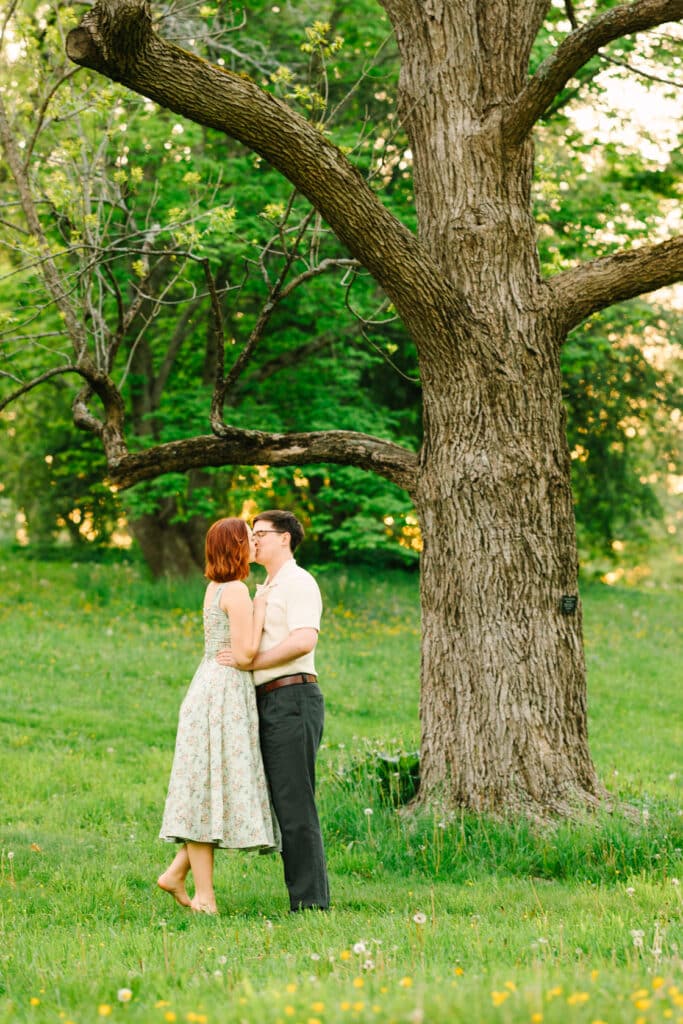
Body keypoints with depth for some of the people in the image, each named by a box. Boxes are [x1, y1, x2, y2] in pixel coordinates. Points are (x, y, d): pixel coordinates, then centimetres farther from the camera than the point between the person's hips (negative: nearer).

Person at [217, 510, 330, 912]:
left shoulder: (299, 582, -6)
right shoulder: (268, 590, 25)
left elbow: (304, 641, -21)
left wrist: (249, 662, -17)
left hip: (293, 699, -10)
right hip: (271, 705, 10)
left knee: (295, 804, -11)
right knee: (285, 805, 6)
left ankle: (310, 900, -10)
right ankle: (309, 896, 8)